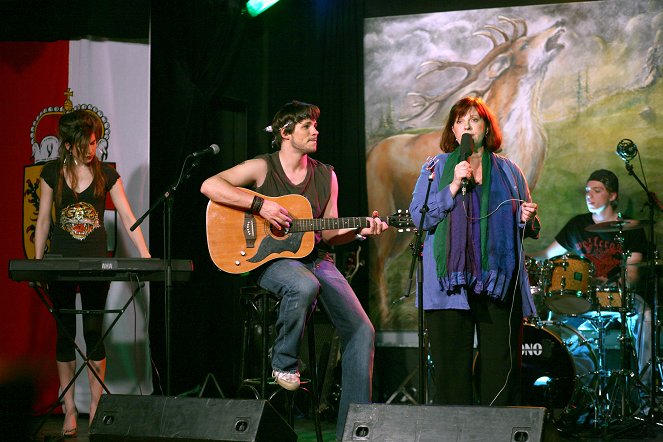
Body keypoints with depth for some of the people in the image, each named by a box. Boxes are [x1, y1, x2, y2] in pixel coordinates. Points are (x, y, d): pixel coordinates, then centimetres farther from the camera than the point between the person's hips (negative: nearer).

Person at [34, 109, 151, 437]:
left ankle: (96, 407, 7)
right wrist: (36, 262, 3)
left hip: (96, 261, 0)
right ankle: (69, 411, 8)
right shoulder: (52, 173, 2)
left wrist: (146, 256, -12)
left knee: (94, 333, -1)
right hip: (61, 261, 0)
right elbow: (43, 220, 7)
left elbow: (128, 219, -2)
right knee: (65, 334, 3)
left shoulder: (107, 174, 2)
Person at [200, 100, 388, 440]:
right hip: (271, 259, -5)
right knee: (304, 286, -41)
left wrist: (358, 230, -6)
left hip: (316, 260, 5)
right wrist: (260, 204, -21)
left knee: (361, 331, -9)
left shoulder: (326, 176, 12)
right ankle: (284, 364, -13)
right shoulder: (262, 168, -2)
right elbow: (209, 186, -15)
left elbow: (328, 234, 14)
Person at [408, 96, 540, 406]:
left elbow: (530, 230, 18)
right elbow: (418, 216, -1)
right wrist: (454, 186, -10)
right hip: (450, 284, -1)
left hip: (500, 283, 2)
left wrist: (527, 219, -5)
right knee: (452, 369, -4)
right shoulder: (436, 168, 10)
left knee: (502, 368, -2)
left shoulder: (509, 171, 15)